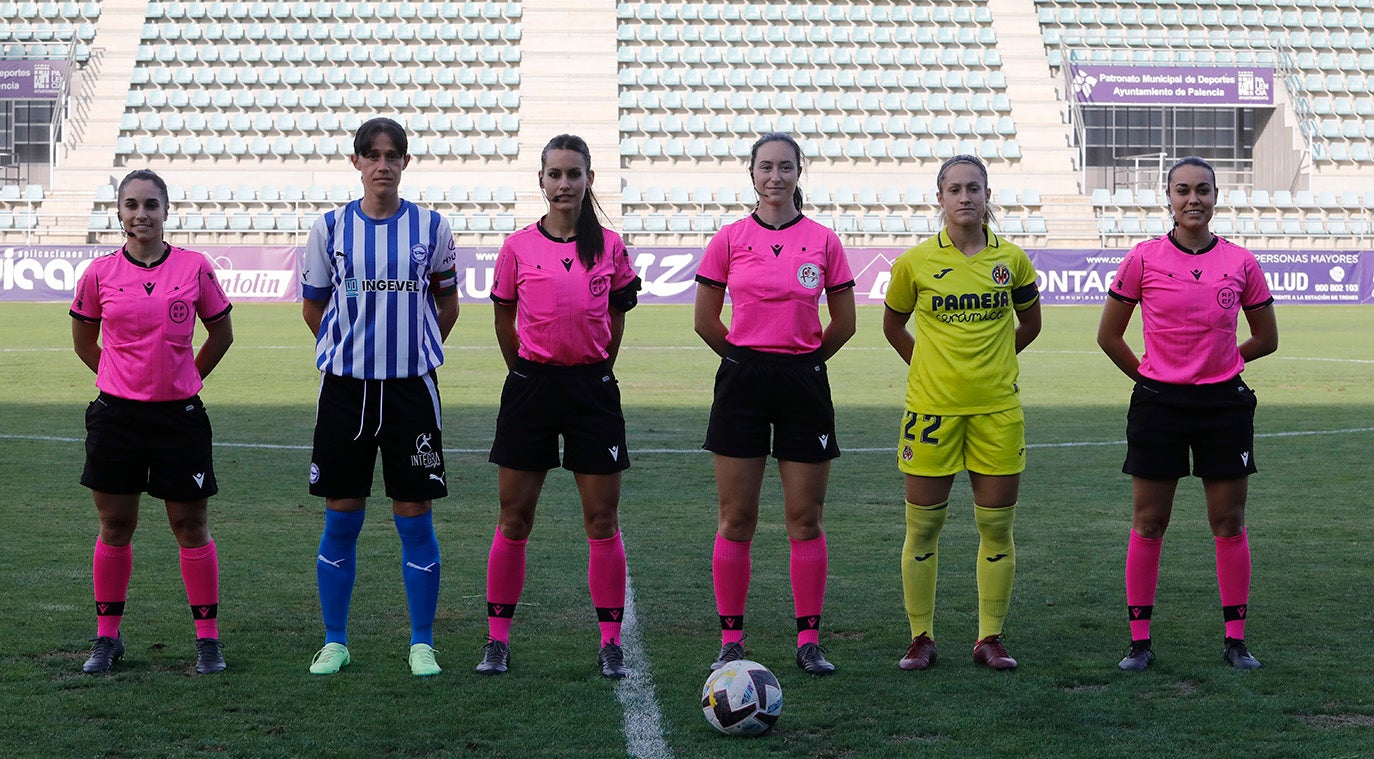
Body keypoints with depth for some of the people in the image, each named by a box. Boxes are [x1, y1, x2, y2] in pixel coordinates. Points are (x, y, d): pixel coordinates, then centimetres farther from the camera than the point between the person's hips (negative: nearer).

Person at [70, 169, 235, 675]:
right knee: (115, 526, 7)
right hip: (116, 416, 1)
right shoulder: (100, 273, -1)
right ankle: (107, 637, 19)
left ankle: (208, 639, 11)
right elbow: (84, 340, 14)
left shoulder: (194, 267, -3)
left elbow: (220, 333, 11)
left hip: (179, 415, -1)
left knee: (191, 525, 3)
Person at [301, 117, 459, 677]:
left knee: (415, 517, 1)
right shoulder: (329, 229, 2)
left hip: (411, 386, 0)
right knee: (341, 519, 5)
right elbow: (313, 305, 13)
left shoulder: (431, 228, 2)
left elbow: (447, 302, 14)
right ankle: (334, 642, 15)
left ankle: (422, 644, 10)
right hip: (345, 386, 1)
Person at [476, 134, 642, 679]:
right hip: (531, 384, 0)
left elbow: (615, 321, 11)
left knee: (602, 519, 1)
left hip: (592, 386, 0)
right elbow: (504, 322, 10)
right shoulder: (519, 247, 1)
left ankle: (611, 643, 6)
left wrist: (592, 367, 11)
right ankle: (498, 640, 11)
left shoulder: (609, 247, 2)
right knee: (514, 517, 4)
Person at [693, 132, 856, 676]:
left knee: (805, 519, 2)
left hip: (804, 383, 0)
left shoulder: (823, 242, 3)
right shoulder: (729, 239, 2)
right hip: (742, 383, 0)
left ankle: (809, 641, 9)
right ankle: (731, 641, 7)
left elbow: (844, 323, 10)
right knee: (735, 519, 1)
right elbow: (705, 320, 8)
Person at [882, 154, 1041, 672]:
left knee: (997, 528, 3)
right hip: (932, 409, -1)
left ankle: (990, 639, 14)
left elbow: (1030, 322, 18)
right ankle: (921, 638, 14)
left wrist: (990, 360, 13)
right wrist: (931, 366, 9)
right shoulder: (915, 262, -2)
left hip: (997, 410, 1)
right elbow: (892, 325, 14)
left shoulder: (1011, 259, 2)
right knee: (923, 527, 2)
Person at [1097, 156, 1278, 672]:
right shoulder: (1144, 259, -3)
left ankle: (1235, 639, 13)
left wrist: (1216, 363, 11)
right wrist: (1149, 375, 8)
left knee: (1229, 523, 5)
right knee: (1147, 524, 3)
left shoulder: (1241, 263, 1)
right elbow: (1109, 334, 5)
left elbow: (1266, 339, 12)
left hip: (1224, 402, 1)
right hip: (1158, 404, -1)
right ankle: (1140, 640, 10)